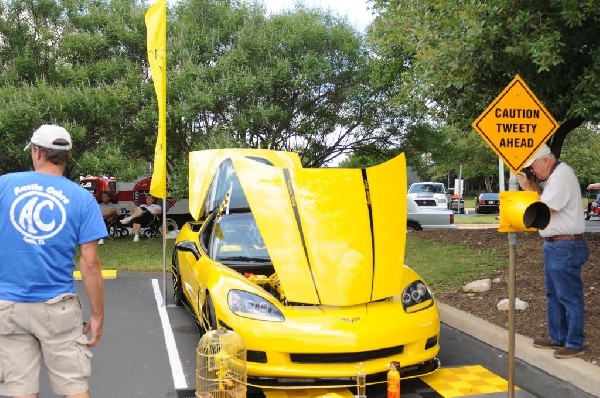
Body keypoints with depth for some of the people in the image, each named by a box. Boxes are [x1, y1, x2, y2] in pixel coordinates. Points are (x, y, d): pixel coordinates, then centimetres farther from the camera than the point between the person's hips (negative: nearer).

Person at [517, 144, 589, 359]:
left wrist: (528, 188, -10)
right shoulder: (554, 175, 14)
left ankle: (575, 344, 8)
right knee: (554, 295, 18)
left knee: (570, 297, -1)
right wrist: (533, 185, 0)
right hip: (554, 245, 11)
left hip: (566, 247, -11)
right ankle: (557, 338, 28)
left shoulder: (562, 175, -18)